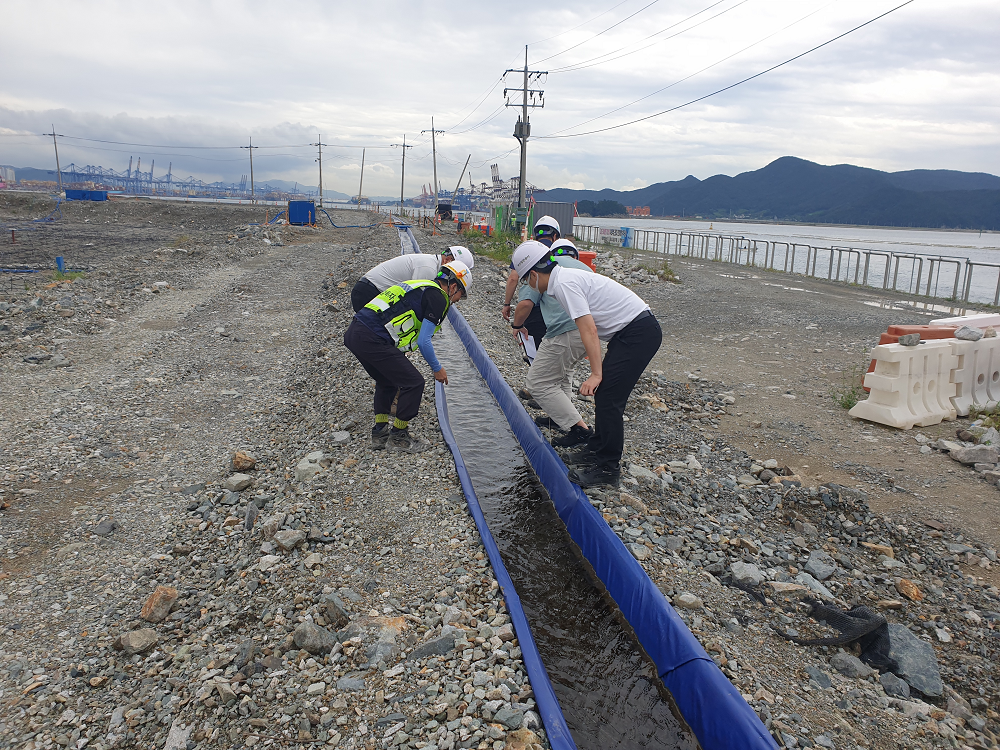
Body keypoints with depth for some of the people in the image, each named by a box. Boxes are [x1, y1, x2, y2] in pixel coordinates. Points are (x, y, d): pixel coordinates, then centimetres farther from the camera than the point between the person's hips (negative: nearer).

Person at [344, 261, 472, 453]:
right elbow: (423, 342, -8)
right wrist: (437, 369, 7)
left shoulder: (420, 288, 27)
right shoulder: (438, 297, -2)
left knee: (388, 381, 27)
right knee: (414, 383, 1)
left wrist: (400, 366, 42)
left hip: (353, 332, 10)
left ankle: (380, 433, 30)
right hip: (372, 339, -10)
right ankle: (398, 437, 12)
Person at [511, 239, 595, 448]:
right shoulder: (585, 268, 28)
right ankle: (561, 416, 37)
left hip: (566, 331, -7)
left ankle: (579, 428, 1)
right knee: (562, 368, 34)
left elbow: (526, 303, 0)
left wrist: (516, 325, 19)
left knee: (538, 384, 3)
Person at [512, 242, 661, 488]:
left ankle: (607, 469, 0)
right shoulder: (566, 277, 14)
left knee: (607, 398, -9)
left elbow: (589, 330, -23)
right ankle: (597, 450, 27)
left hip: (639, 332, -10)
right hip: (631, 331, 10)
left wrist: (596, 373, -24)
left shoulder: (564, 284, -16)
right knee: (603, 392, 14)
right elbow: (590, 328, 23)